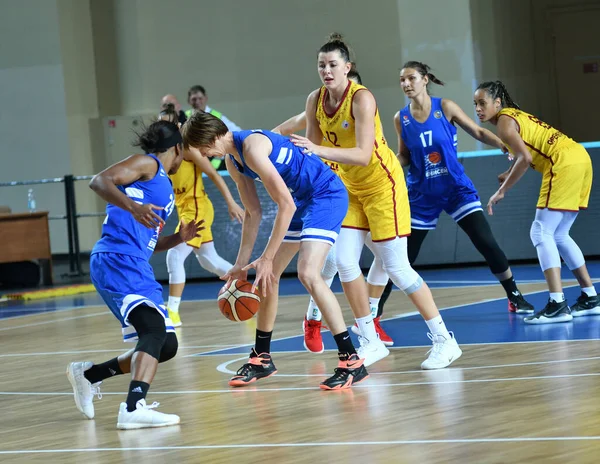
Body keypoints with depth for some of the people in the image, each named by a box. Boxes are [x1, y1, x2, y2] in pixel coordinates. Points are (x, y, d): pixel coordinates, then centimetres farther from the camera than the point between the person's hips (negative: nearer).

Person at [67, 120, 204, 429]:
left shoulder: (163, 186, 29)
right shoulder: (147, 164, 3)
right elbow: (99, 181, -13)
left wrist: (180, 238, 16)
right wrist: (133, 207, -27)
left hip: (136, 268, 10)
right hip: (117, 261, -10)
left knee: (166, 346, 13)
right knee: (155, 328, -28)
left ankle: (88, 374, 28)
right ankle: (133, 408, -43)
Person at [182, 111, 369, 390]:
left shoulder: (252, 147, -26)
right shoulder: (233, 161, 5)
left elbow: (286, 205, -26)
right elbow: (253, 213, 14)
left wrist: (267, 257, -22)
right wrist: (242, 263, 11)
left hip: (326, 195, -10)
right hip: (300, 201, 10)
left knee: (308, 273, -23)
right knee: (267, 276, 11)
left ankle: (352, 361, -20)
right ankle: (261, 359, 25)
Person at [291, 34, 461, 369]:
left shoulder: (361, 98, -24)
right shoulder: (316, 101, -3)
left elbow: (363, 154, -33)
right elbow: (313, 148, 8)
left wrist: (319, 150, -41)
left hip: (383, 184, -7)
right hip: (351, 187, 7)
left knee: (397, 267, -9)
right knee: (344, 262, -3)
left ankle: (444, 340, 0)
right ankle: (371, 342, 7)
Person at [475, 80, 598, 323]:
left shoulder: (505, 121, -6)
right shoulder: (517, 114, 22)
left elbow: (525, 158, -17)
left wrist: (502, 191, -11)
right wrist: (510, 174, 12)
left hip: (565, 164, -9)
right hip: (579, 158, 9)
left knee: (542, 233, -9)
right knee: (558, 236, 17)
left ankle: (557, 305, -18)